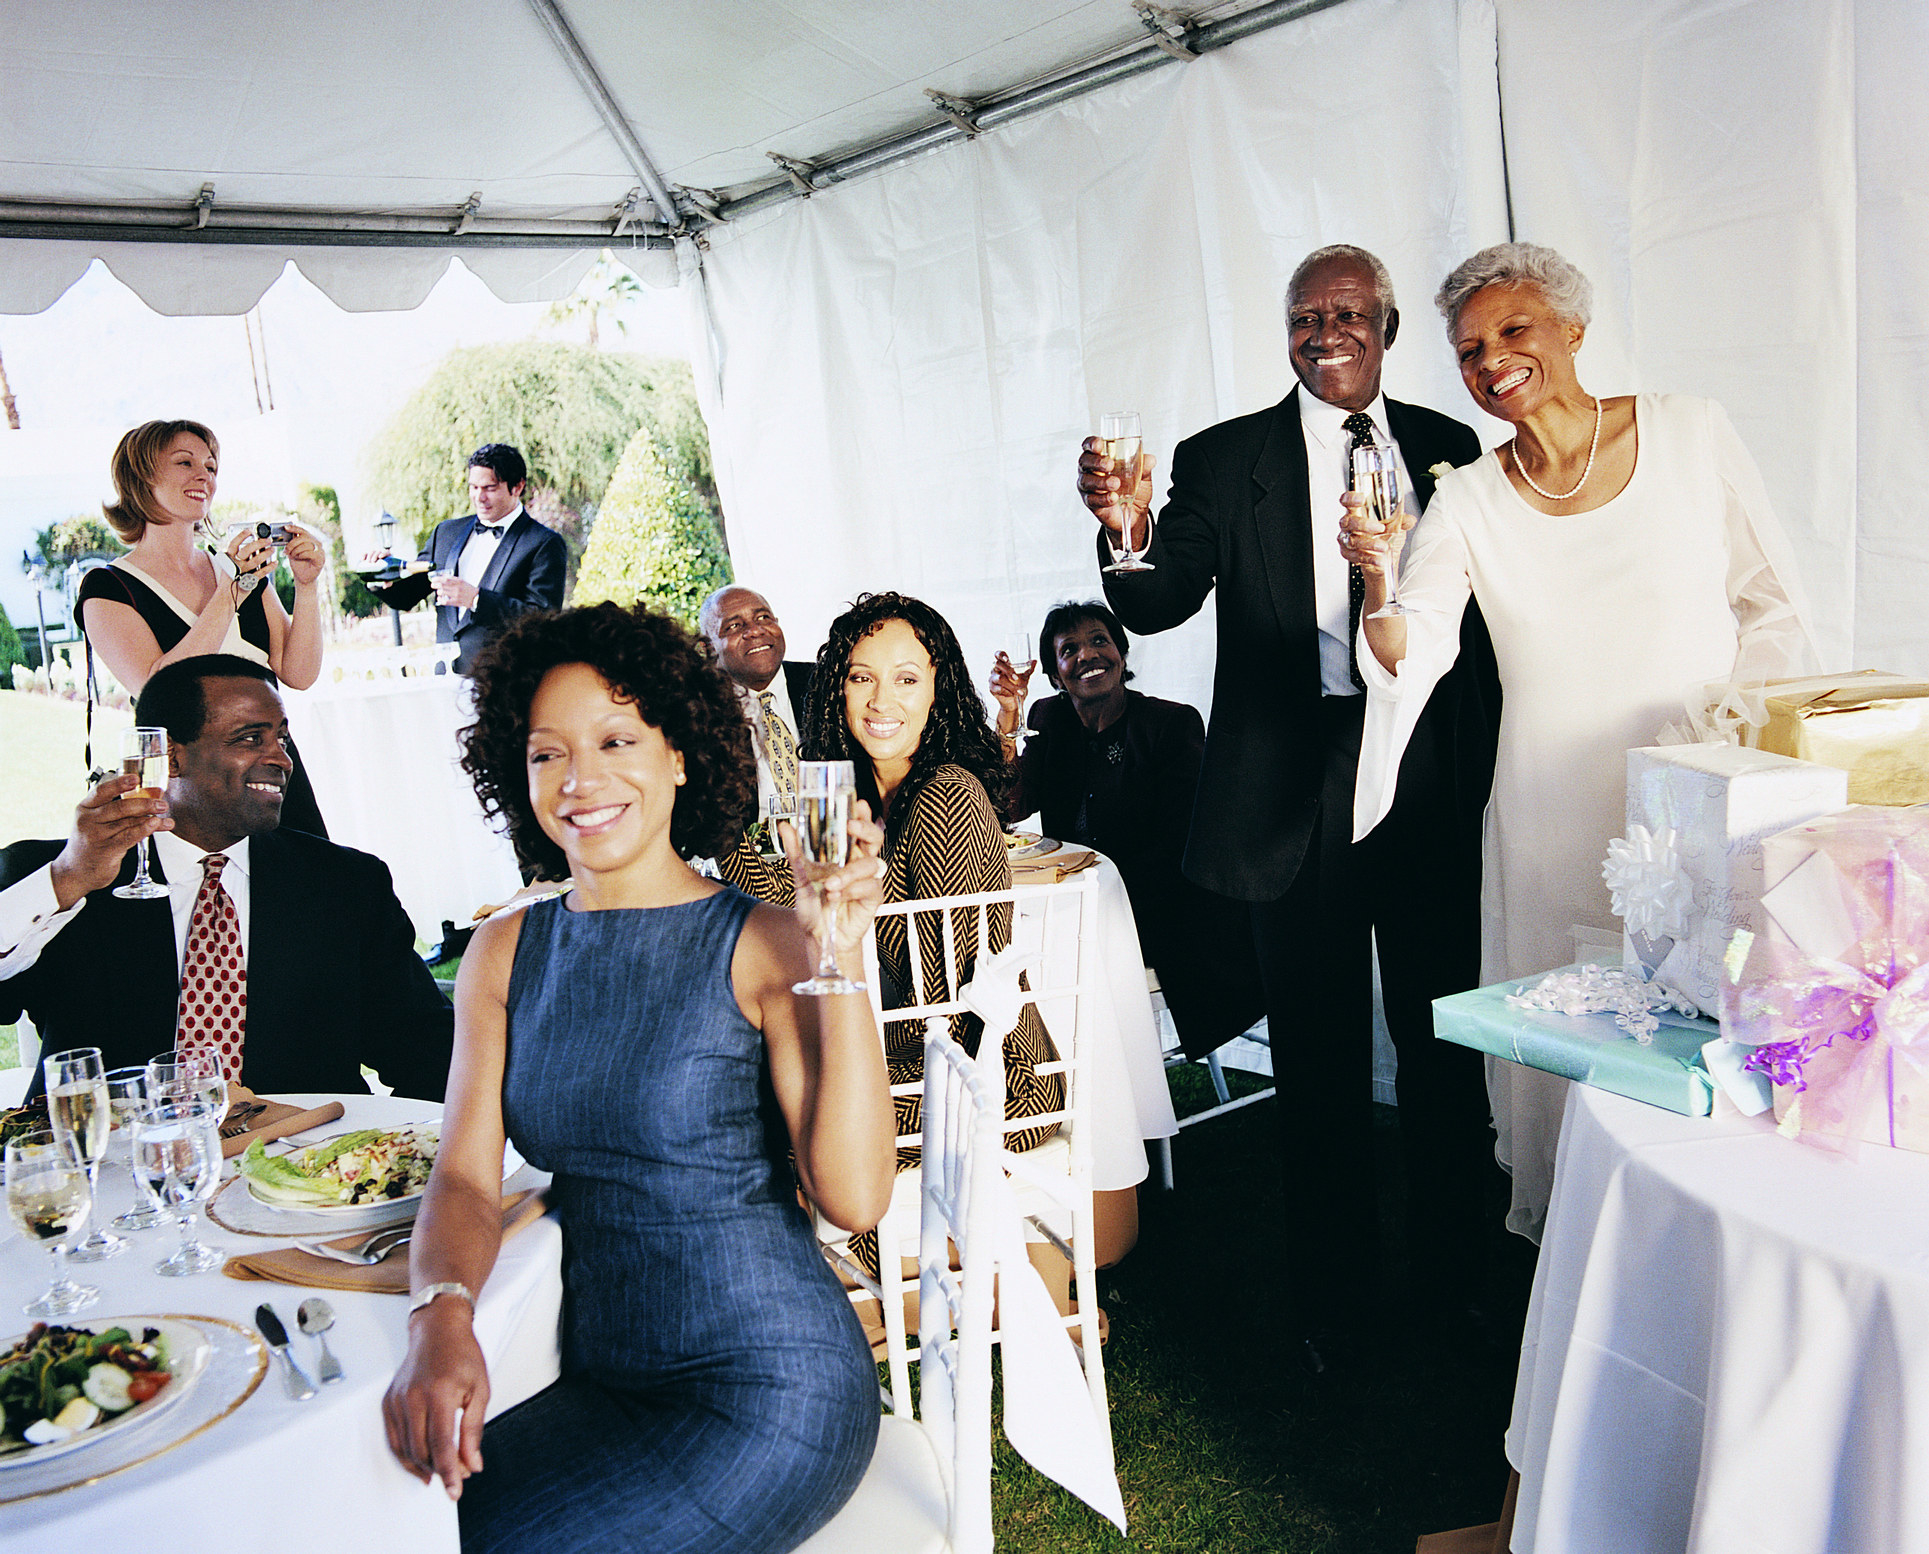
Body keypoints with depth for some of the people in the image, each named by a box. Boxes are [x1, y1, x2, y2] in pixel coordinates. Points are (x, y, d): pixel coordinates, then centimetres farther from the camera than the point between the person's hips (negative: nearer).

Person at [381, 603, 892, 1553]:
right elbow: (465, 1178, 0)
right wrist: (440, 1314, -21)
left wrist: (839, 961, -25)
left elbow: (854, 1198, -18)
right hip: (597, 1389, 4)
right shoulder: (506, 954, 5)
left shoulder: (757, 946, -10)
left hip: (768, 1391, -4)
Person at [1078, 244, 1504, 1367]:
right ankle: (1335, 1291, 28)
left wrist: (1480, 761, -3)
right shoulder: (1225, 460, 2)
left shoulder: (1448, 451, 8)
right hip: (1296, 792, -1)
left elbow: (1488, 608, 8)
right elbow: (1158, 605, -10)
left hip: (1432, 781, 2)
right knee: (1320, 1060, 9)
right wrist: (1130, 531, -31)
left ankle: (1456, 1269, 33)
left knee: (1444, 1041, 11)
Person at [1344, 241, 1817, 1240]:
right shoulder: (1466, 502, 0)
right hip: (1555, 816, 1)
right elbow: (1412, 657, -11)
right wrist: (1377, 581, -30)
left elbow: (1769, 605, 6)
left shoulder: (1690, 433, 0)